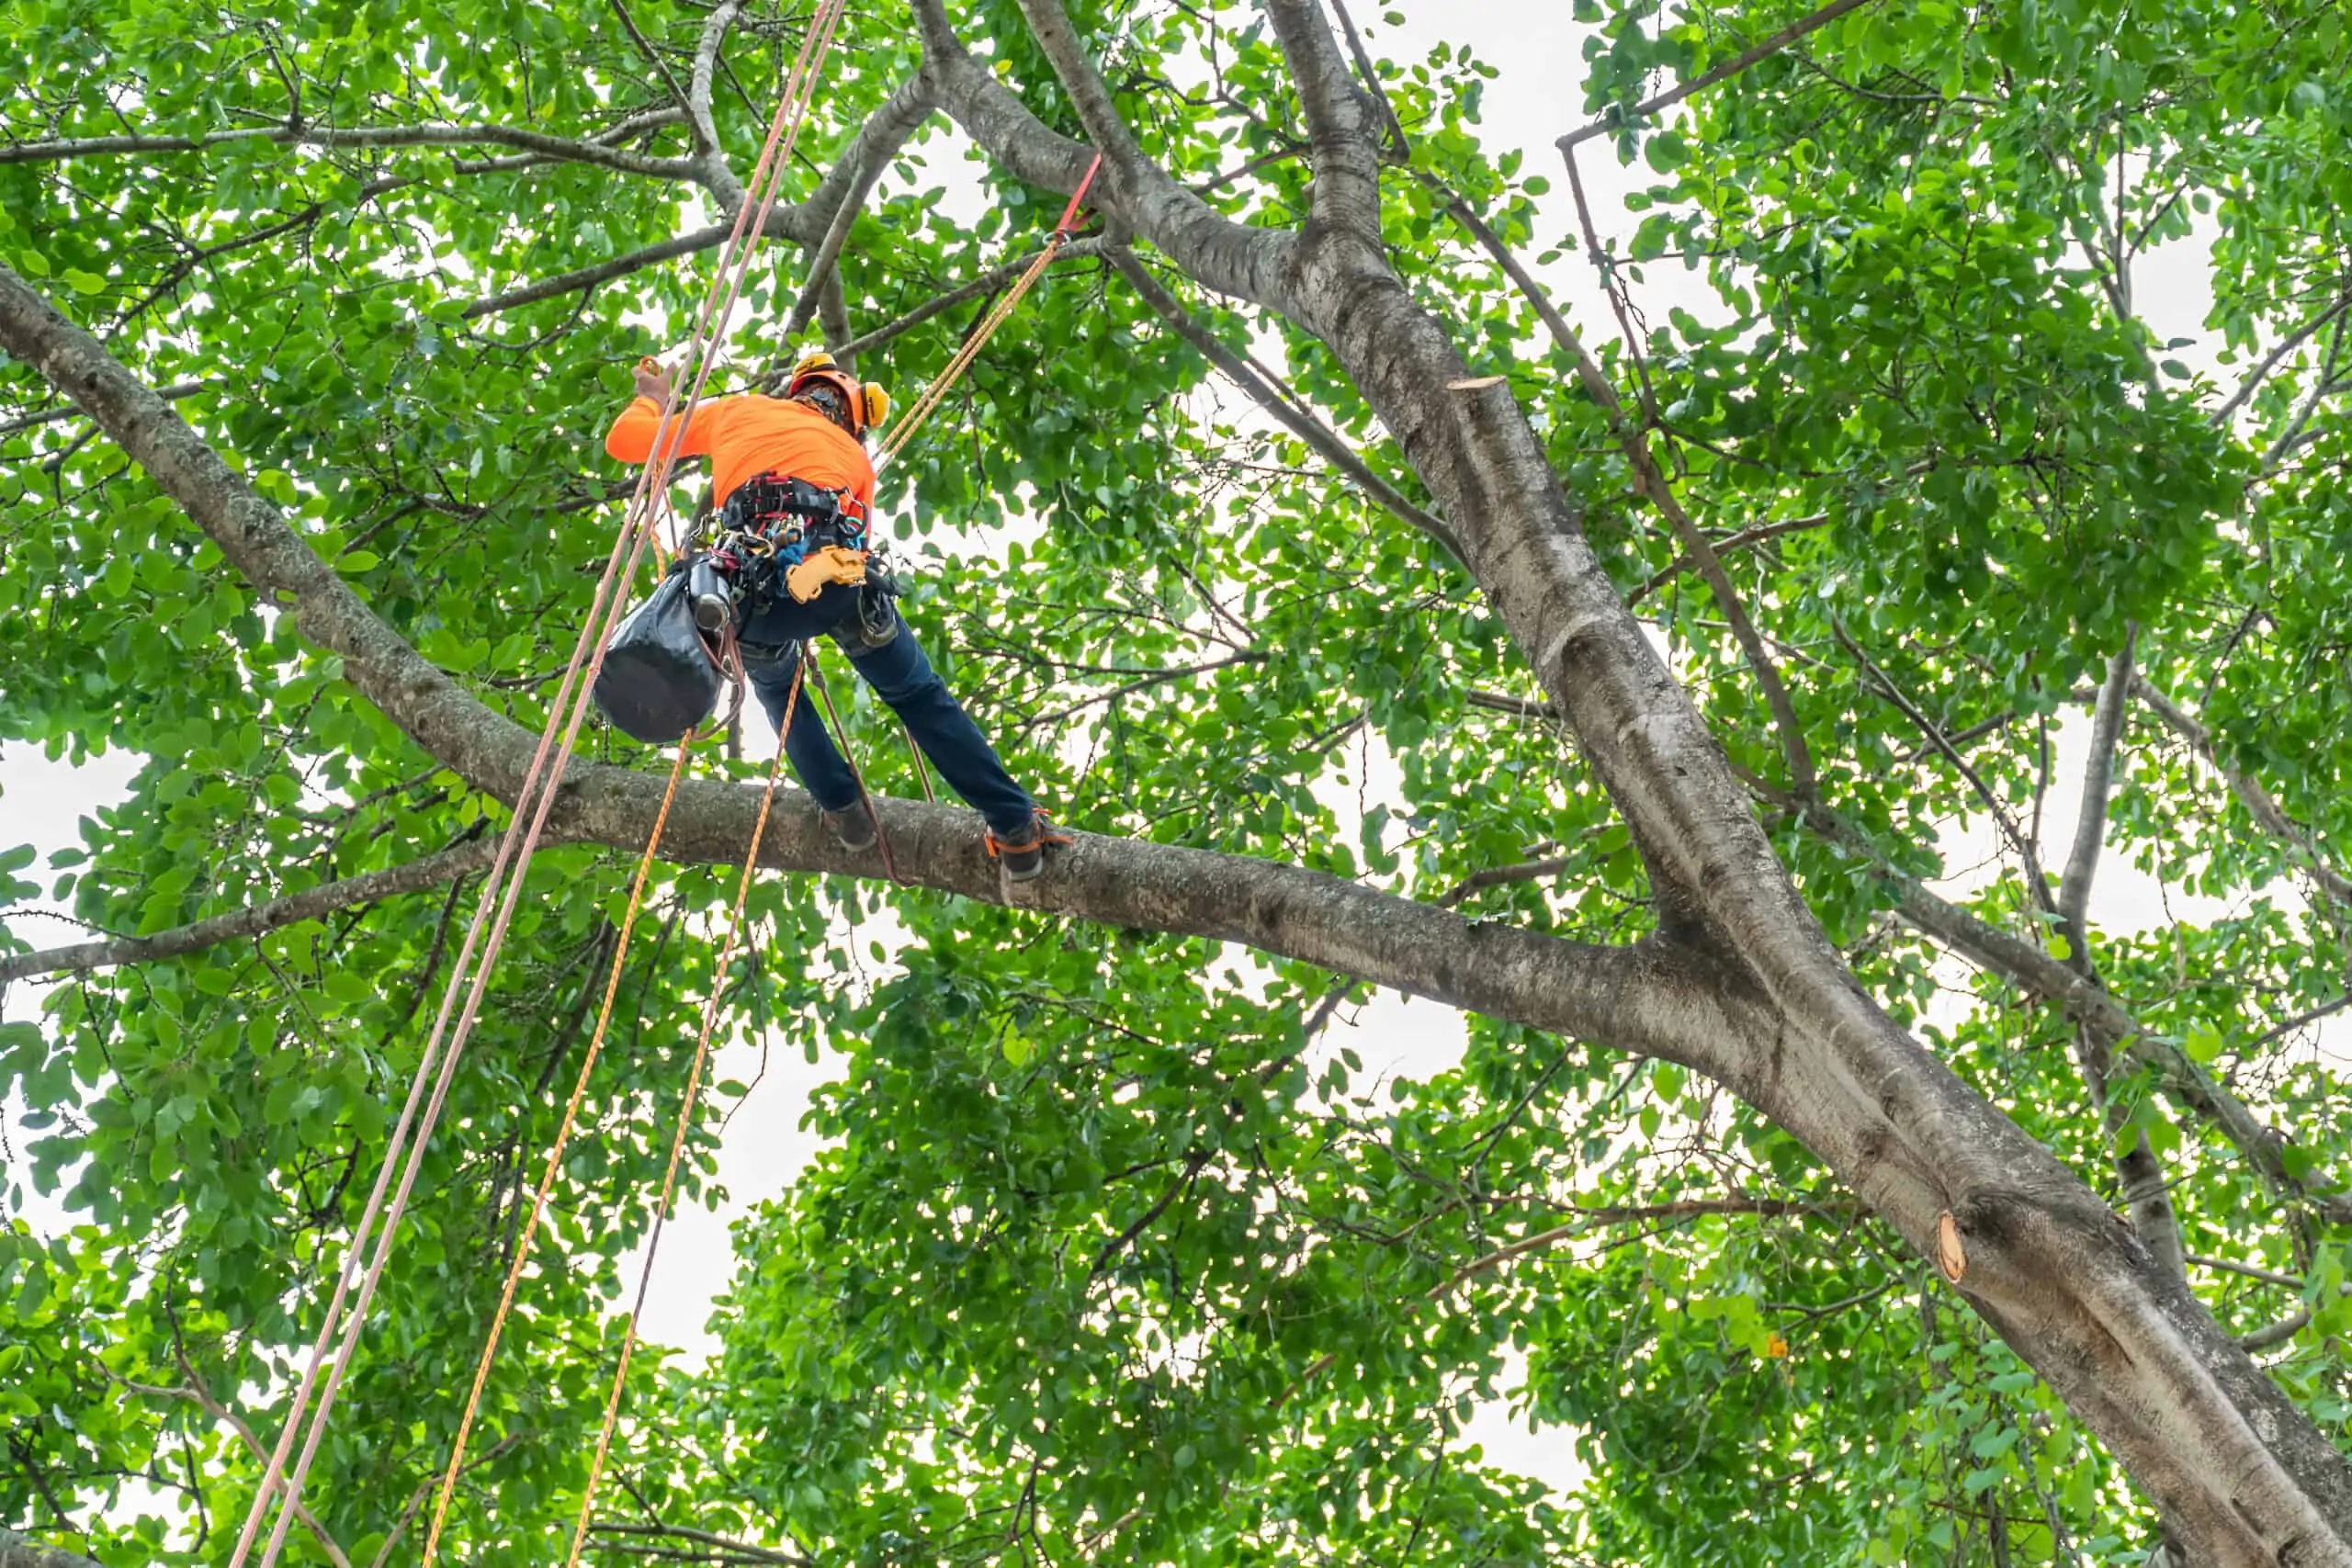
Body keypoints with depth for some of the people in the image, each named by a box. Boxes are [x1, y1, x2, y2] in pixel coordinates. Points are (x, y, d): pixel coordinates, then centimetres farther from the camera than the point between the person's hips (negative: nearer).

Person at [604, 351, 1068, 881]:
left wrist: (651, 399, 52)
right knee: (922, 698, 19)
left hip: (753, 595, 0)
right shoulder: (854, 457, 32)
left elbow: (624, 440, 31)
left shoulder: (735, 410, 28)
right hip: (839, 582, 0)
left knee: (774, 684, 33)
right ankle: (1017, 829, 16)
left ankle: (843, 808, 23)